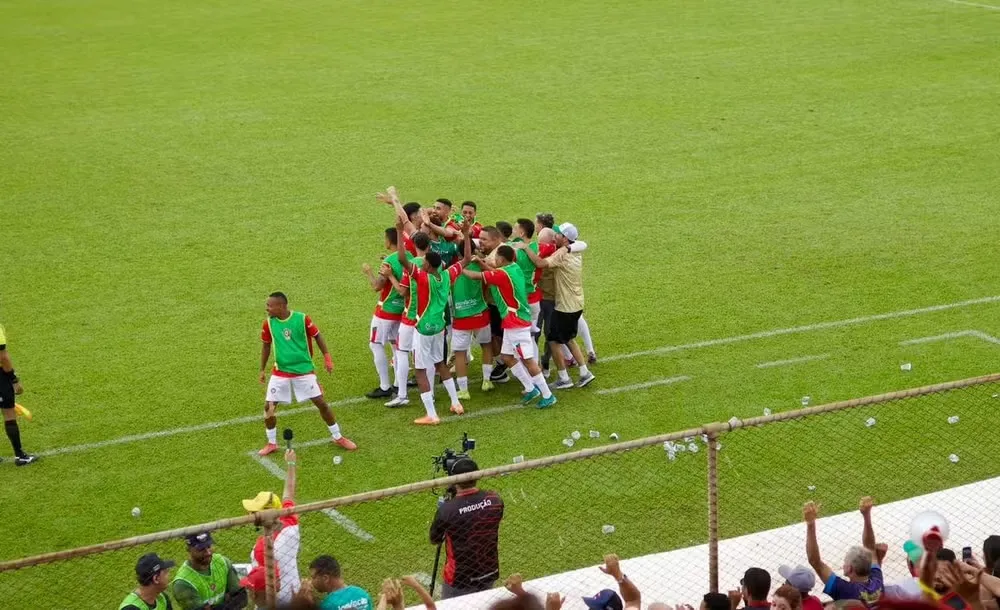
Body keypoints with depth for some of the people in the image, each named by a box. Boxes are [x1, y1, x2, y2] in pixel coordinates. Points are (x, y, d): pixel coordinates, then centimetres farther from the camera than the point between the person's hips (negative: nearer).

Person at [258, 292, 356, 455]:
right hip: (280, 372, 2)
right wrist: (263, 369, 11)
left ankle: (337, 437, 17)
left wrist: (327, 358, -3)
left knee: (321, 403, -1)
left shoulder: (302, 319, -14)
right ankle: (272, 443, 16)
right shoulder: (269, 323, -6)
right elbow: (266, 346, 9)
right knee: (269, 406, -3)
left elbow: (317, 337, -1)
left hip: (304, 370, -2)